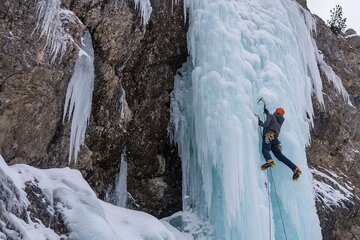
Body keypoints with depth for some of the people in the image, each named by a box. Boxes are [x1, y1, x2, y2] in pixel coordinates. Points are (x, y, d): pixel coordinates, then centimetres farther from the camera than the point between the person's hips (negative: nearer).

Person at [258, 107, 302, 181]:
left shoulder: (271, 116, 13)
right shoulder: (281, 120, 32)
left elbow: (266, 124, -3)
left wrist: (260, 123, 17)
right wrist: (267, 112, 62)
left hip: (269, 135, -6)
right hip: (275, 138, 6)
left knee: (265, 150, -28)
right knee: (279, 155, -3)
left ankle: (269, 161, -60)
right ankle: (296, 169, -13)